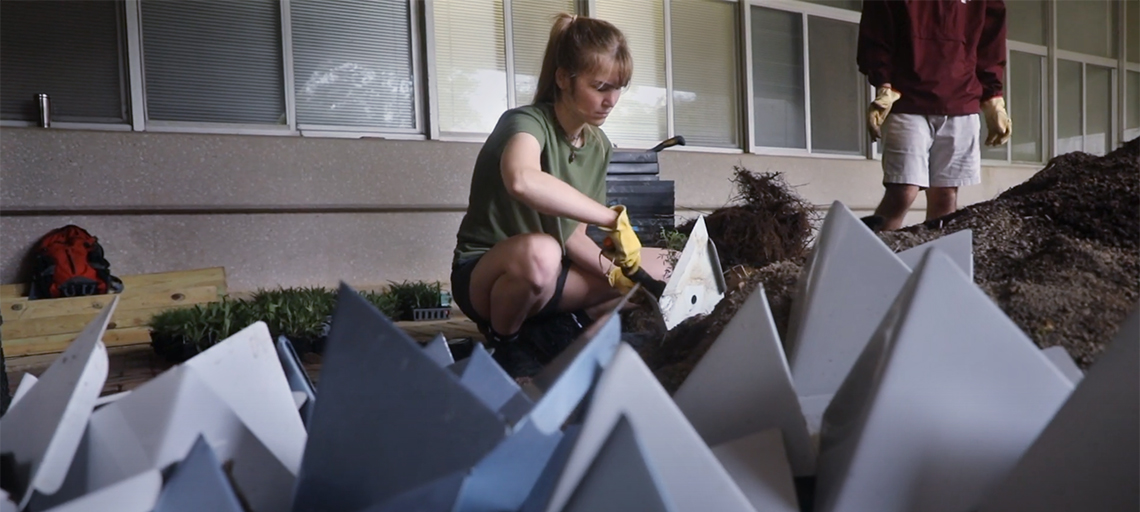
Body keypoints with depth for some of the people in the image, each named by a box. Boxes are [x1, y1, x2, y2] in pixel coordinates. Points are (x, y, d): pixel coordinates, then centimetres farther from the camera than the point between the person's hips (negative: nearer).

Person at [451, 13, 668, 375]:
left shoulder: (599, 146, 2)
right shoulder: (526, 122, -21)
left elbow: (573, 234, 3)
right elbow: (522, 180, -47)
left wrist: (610, 270, -15)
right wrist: (614, 219, -41)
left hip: (546, 276, 7)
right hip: (484, 274, -6)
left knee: (653, 276, -1)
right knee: (539, 252, -40)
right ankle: (505, 343, -10)